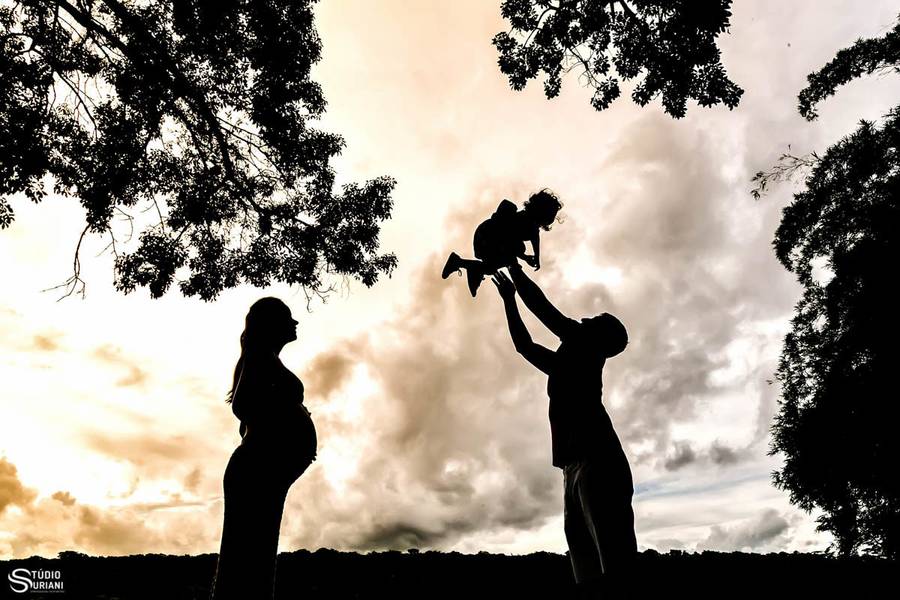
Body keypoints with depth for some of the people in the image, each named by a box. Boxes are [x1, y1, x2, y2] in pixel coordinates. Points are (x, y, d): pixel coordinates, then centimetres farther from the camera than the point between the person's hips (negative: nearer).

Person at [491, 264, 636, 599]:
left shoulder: (587, 348, 9)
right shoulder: (567, 364, 31)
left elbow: (540, 305, 6)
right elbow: (524, 345, 38)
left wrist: (513, 266, 18)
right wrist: (509, 299, 41)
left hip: (596, 461, -9)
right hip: (577, 465, 9)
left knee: (612, 557, -16)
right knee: (589, 565, 0)